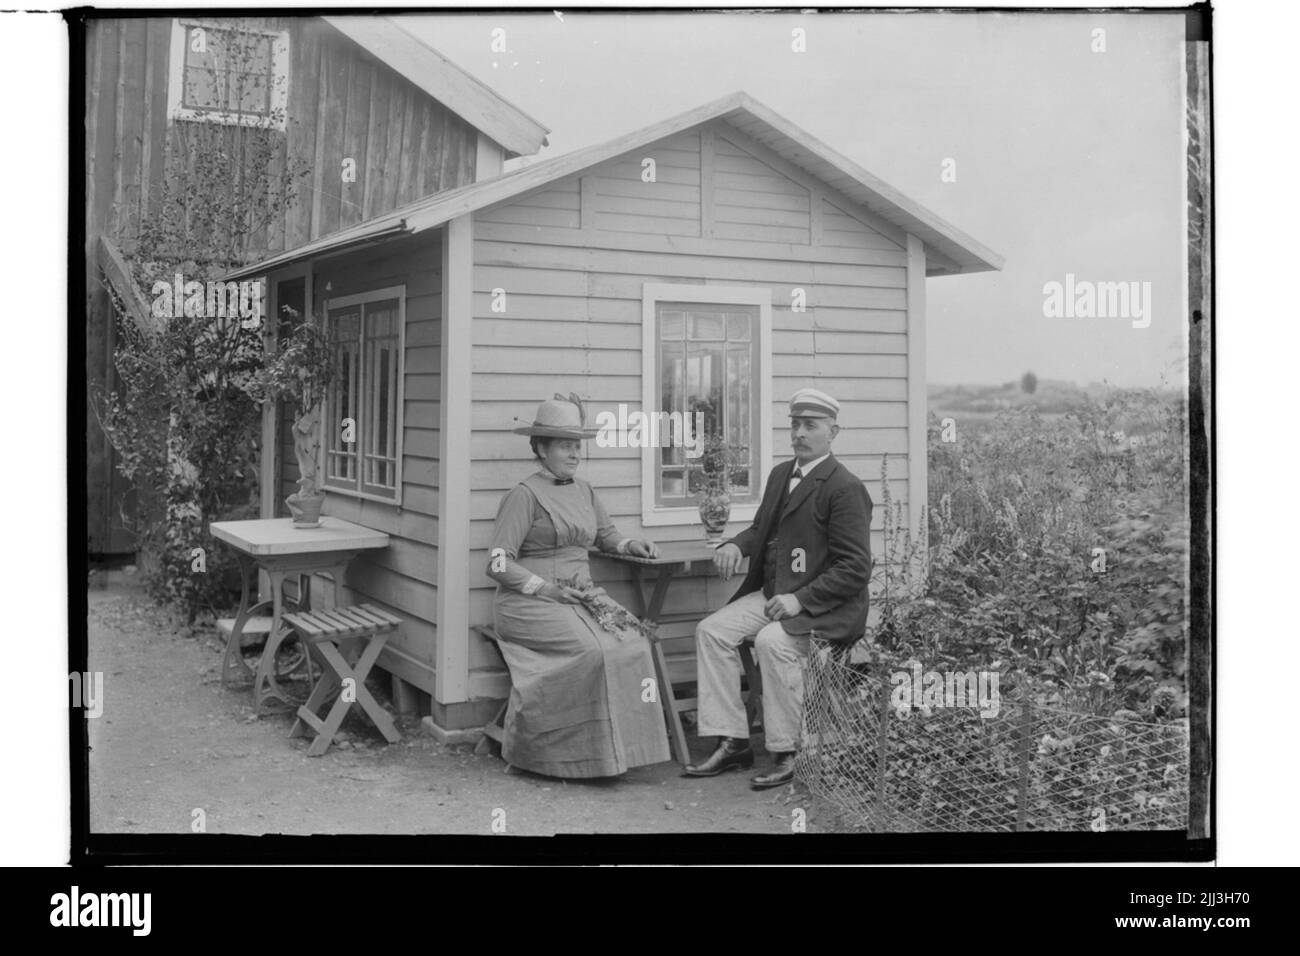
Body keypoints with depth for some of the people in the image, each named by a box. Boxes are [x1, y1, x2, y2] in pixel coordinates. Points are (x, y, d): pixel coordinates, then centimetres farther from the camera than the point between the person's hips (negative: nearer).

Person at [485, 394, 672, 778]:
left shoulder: (584, 491, 18)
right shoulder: (524, 495, -5)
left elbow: (605, 534, 32)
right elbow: (498, 564, -9)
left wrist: (631, 544, 10)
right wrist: (546, 589, -17)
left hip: (581, 596, 7)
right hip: (530, 603, -6)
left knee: (632, 641, -20)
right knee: (591, 649, -30)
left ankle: (618, 747, -17)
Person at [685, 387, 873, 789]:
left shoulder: (845, 488, -12)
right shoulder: (780, 474, 14)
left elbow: (855, 569, -16)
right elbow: (761, 528, 24)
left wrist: (800, 599, -25)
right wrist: (736, 546, 0)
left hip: (823, 604, -8)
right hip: (771, 592, 8)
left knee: (773, 641, -33)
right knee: (711, 631, -10)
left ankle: (787, 754, -18)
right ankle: (732, 742, -7)